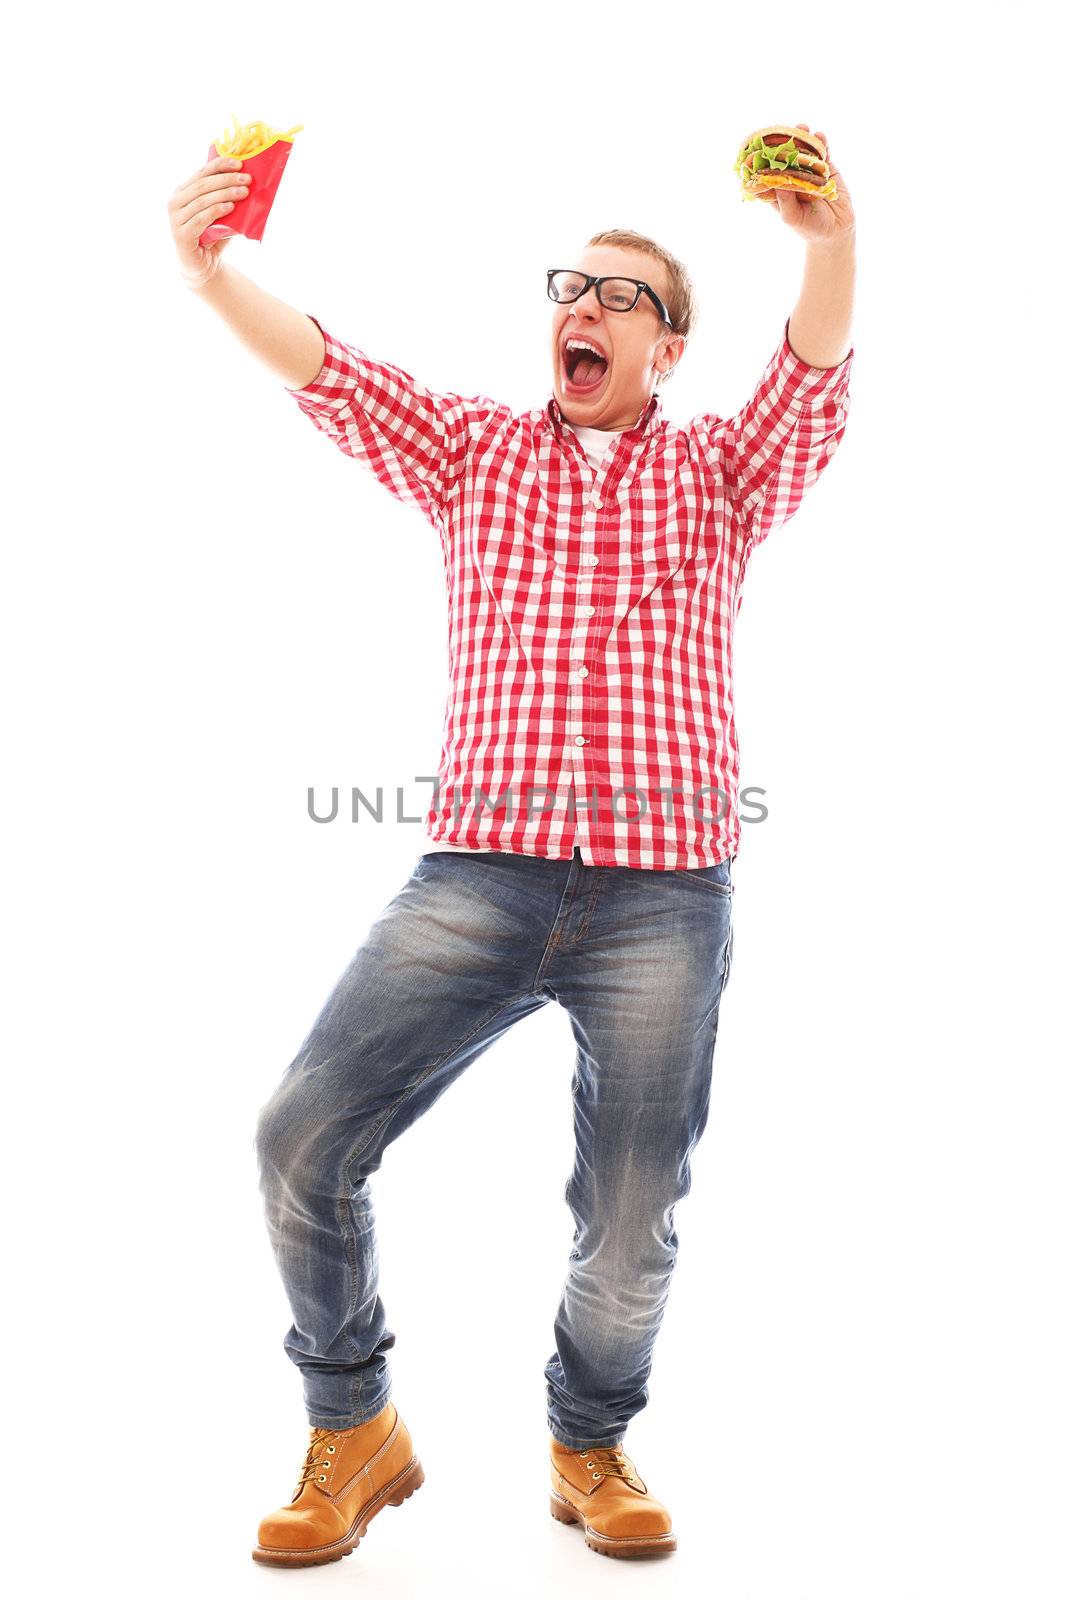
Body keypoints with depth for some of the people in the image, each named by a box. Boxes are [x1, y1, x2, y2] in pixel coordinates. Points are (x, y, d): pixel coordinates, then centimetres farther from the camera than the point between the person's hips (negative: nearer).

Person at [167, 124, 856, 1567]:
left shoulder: (718, 473, 13)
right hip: (476, 881, 1)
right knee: (303, 1137, -9)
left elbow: (814, 379, -5)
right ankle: (355, 1430, 16)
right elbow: (323, 369, 3)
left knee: (630, 1224, 5)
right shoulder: (475, 449, 16)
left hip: (663, 904, 0)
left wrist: (832, 245, -25)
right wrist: (208, 271, -15)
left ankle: (590, 1448, 35)